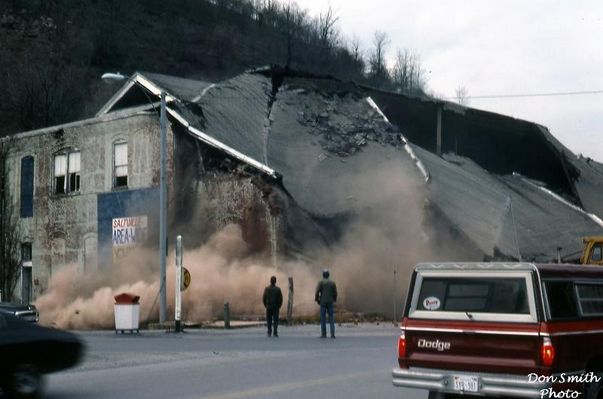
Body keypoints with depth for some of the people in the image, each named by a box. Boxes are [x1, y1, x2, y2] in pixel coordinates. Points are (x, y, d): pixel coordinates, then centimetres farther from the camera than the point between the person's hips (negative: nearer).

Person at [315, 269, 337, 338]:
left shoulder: (320, 282, -5)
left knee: (323, 318, 2)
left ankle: (323, 334, 1)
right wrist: (334, 300, 19)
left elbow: (317, 292, -12)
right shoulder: (332, 282, 4)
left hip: (323, 302, -2)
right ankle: (332, 334, -3)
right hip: (330, 302, 2)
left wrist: (317, 300, 2)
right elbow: (335, 293, 3)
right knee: (331, 318, 4)